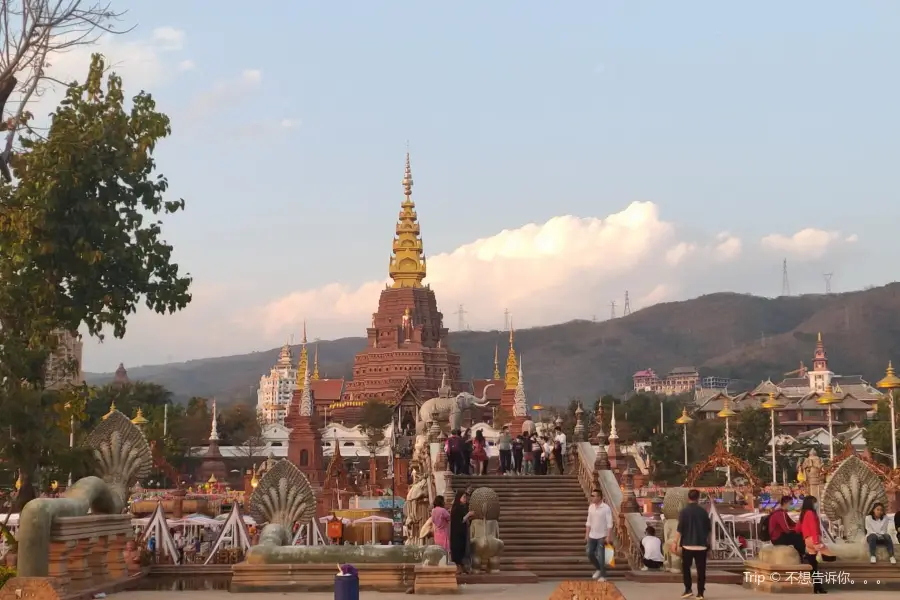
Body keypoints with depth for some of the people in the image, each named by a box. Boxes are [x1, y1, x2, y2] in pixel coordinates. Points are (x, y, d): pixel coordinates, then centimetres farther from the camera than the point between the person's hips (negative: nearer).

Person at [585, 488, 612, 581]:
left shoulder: (606, 508, -12)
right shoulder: (591, 507, 5)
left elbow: (609, 523, -12)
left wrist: (608, 536, -17)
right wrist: (587, 534, 9)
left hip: (601, 536, -6)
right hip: (592, 536, 6)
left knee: (601, 556, -5)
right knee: (590, 554, 6)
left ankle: (603, 575, 7)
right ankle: (599, 569, 29)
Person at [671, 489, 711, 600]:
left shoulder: (684, 511, -5)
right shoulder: (703, 511, 3)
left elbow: (680, 529, -11)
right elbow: (709, 528, 9)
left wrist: (675, 542, -8)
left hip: (688, 544, -2)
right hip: (701, 545, 2)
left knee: (686, 567, 12)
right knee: (701, 569, 4)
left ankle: (688, 590, 5)